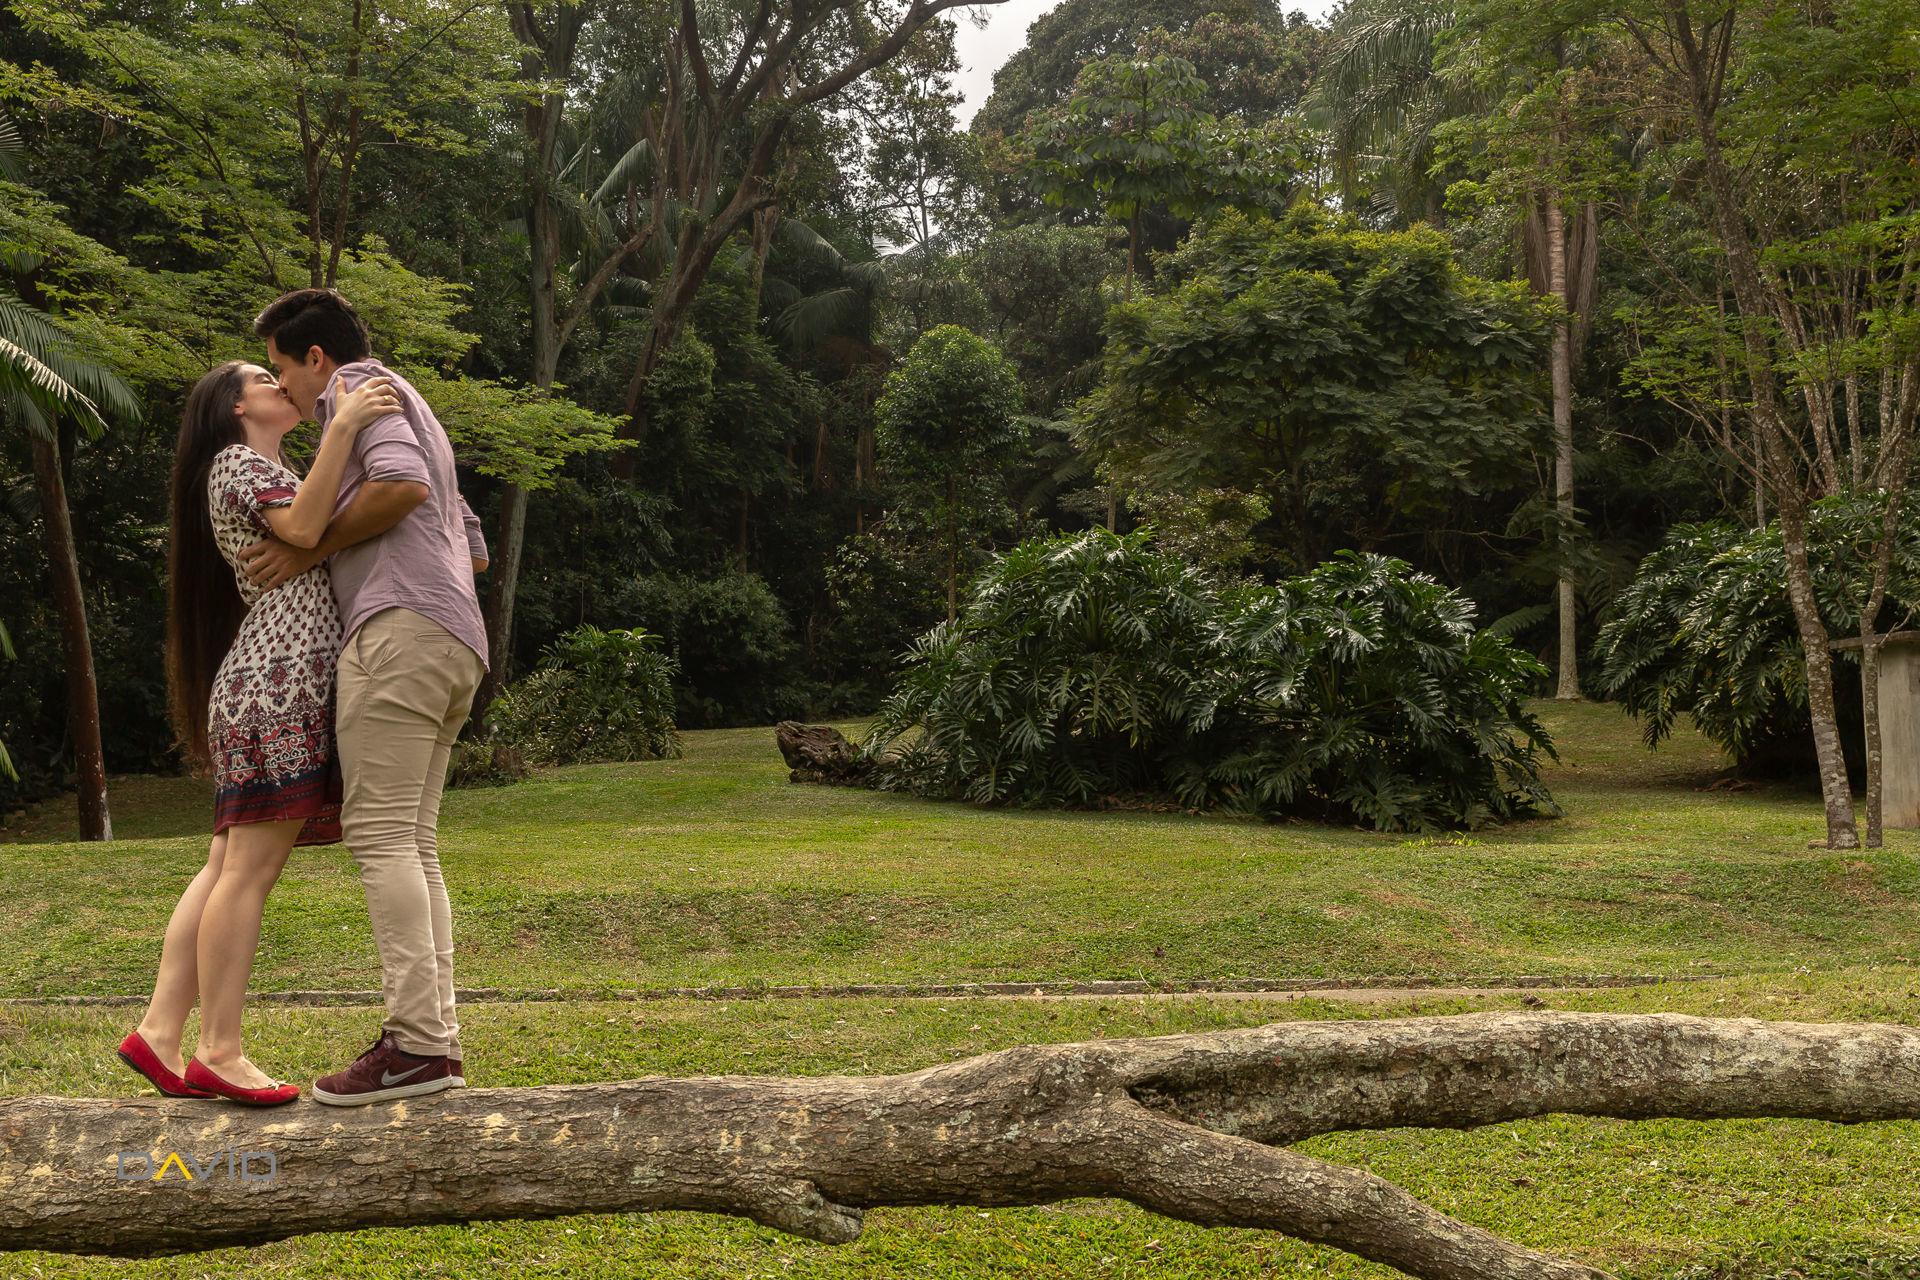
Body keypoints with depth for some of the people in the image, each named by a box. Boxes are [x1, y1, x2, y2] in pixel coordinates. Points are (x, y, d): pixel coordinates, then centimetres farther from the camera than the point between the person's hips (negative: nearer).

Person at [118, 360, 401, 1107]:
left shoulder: (264, 471, 32)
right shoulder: (236, 460, 2)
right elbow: (302, 527, -16)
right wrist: (341, 428, -20)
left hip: (273, 683, 10)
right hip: (280, 679, -10)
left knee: (230, 865, 5)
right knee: (250, 866, -12)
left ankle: (159, 1031, 5)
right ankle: (219, 1052, -12)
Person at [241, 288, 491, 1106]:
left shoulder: (360, 385, 6)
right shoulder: (416, 419, 34)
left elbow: (401, 483, -15)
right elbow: (473, 552, 32)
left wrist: (309, 550, -6)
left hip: (400, 629, -9)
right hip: (455, 645, 10)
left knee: (380, 832, -13)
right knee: (412, 843, 5)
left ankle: (418, 1043, -18)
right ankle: (435, 1037, 1)